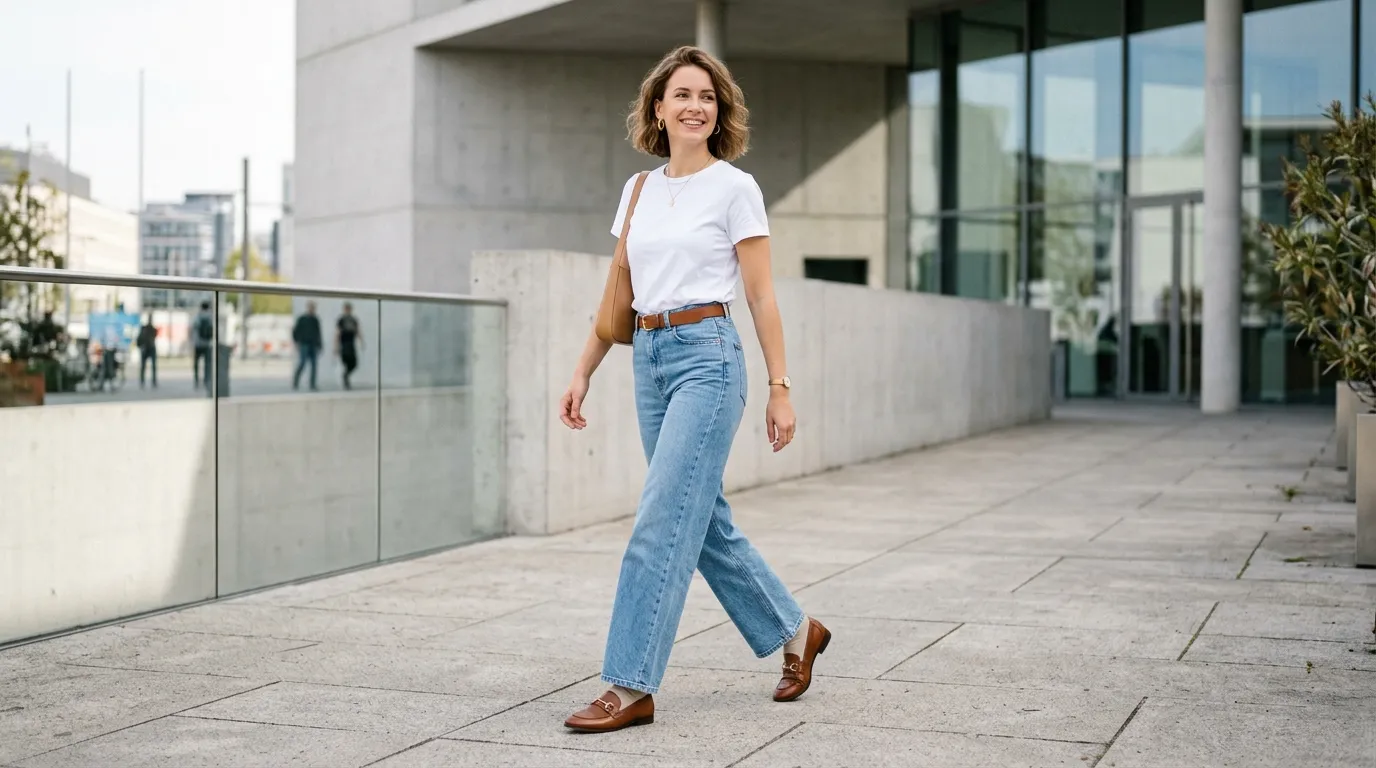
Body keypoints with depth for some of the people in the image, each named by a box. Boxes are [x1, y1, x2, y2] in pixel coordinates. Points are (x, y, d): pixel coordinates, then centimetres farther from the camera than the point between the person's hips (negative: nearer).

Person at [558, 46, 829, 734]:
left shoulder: (735, 188, -2)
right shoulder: (638, 191, 14)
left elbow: (761, 298, -3)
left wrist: (780, 388, -6)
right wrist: (582, 374, 13)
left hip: (707, 356, -7)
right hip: (649, 359, 7)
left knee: (661, 522, -11)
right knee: (706, 522, 12)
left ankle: (631, 687, -8)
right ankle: (793, 630, 31)